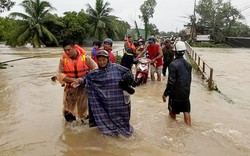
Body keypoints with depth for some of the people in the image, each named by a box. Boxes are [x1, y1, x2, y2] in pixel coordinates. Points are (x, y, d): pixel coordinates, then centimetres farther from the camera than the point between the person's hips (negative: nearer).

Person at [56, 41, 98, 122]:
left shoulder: (85, 58, -9)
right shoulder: (63, 60, -6)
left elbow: (95, 69, -3)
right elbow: (59, 74, -9)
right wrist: (73, 79, -23)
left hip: (84, 87, -1)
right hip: (70, 88, 1)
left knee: (83, 109, 11)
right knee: (68, 109, 9)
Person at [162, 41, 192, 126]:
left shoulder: (173, 64, -20)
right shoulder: (188, 64, 2)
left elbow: (171, 82, -21)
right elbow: (189, 79, 11)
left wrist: (165, 94, -13)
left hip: (176, 93, -6)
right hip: (186, 92, 6)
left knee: (172, 112, 13)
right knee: (186, 111, 15)